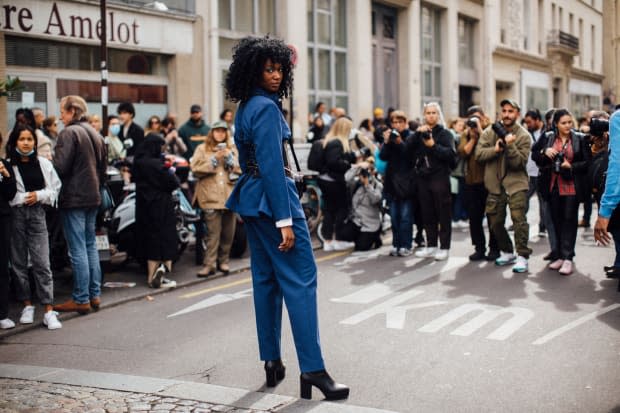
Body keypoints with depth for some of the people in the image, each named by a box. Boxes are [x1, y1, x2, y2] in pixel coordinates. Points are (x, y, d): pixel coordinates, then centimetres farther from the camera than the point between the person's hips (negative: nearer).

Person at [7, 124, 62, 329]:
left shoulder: (44, 164, 5)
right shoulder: (8, 165, -4)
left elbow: (55, 188, 7)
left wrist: (39, 195, -8)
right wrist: (25, 197, -14)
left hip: (37, 214, 1)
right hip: (15, 214, 0)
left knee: (42, 263, -4)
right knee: (19, 262, 8)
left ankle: (49, 311, -4)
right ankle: (27, 305, 22)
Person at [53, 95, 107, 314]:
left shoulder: (68, 133, -13)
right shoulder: (95, 134, 12)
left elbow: (60, 167, -19)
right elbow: (103, 166, 16)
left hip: (73, 198, -8)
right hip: (93, 197, 8)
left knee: (78, 249, -4)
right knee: (90, 246, 13)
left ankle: (81, 299, 0)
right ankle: (94, 294, 16)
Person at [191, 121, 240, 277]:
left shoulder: (232, 149, 18)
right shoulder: (202, 149, 9)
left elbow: (240, 169, 8)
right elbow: (196, 169, -3)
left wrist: (229, 157, -6)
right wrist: (214, 159, -10)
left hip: (229, 195, 3)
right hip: (211, 196, -3)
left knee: (228, 232, 6)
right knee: (213, 233, -10)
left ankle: (223, 261, 19)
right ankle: (210, 264, -8)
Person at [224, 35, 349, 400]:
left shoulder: (245, 107, 13)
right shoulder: (267, 108, -16)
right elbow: (272, 166, -21)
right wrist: (285, 219, -22)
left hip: (251, 198, 10)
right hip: (273, 197, -10)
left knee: (267, 279, 13)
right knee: (301, 280, -9)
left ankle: (272, 362, 18)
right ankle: (313, 369, -10)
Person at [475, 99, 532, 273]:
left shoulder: (524, 136, -4)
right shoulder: (490, 132, 5)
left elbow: (519, 162, -12)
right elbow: (479, 154, -3)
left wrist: (510, 145, -25)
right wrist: (495, 149, -17)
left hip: (516, 183, -4)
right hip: (494, 183, 4)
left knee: (518, 218, -15)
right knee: (495, 221, 10)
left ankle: (522, 257, -11)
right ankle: (507, 252, 28)